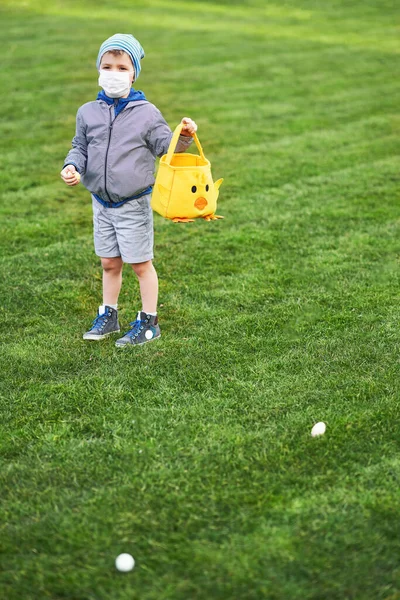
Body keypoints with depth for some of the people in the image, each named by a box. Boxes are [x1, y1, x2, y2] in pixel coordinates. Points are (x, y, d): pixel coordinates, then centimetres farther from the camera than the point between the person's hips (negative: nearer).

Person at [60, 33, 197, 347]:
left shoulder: (146, 112, -7)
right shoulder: (88, 112, 1)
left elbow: (166, 147, -4)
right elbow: (80, 147, 10)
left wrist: (184, 137, -24)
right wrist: (72, 166, -10)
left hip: (134, 203, -4)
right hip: (101, 202, 4)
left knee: (140, 263, 5)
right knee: (109, 263, 16)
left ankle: (149, 322, 19)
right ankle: (108, 316, 32)